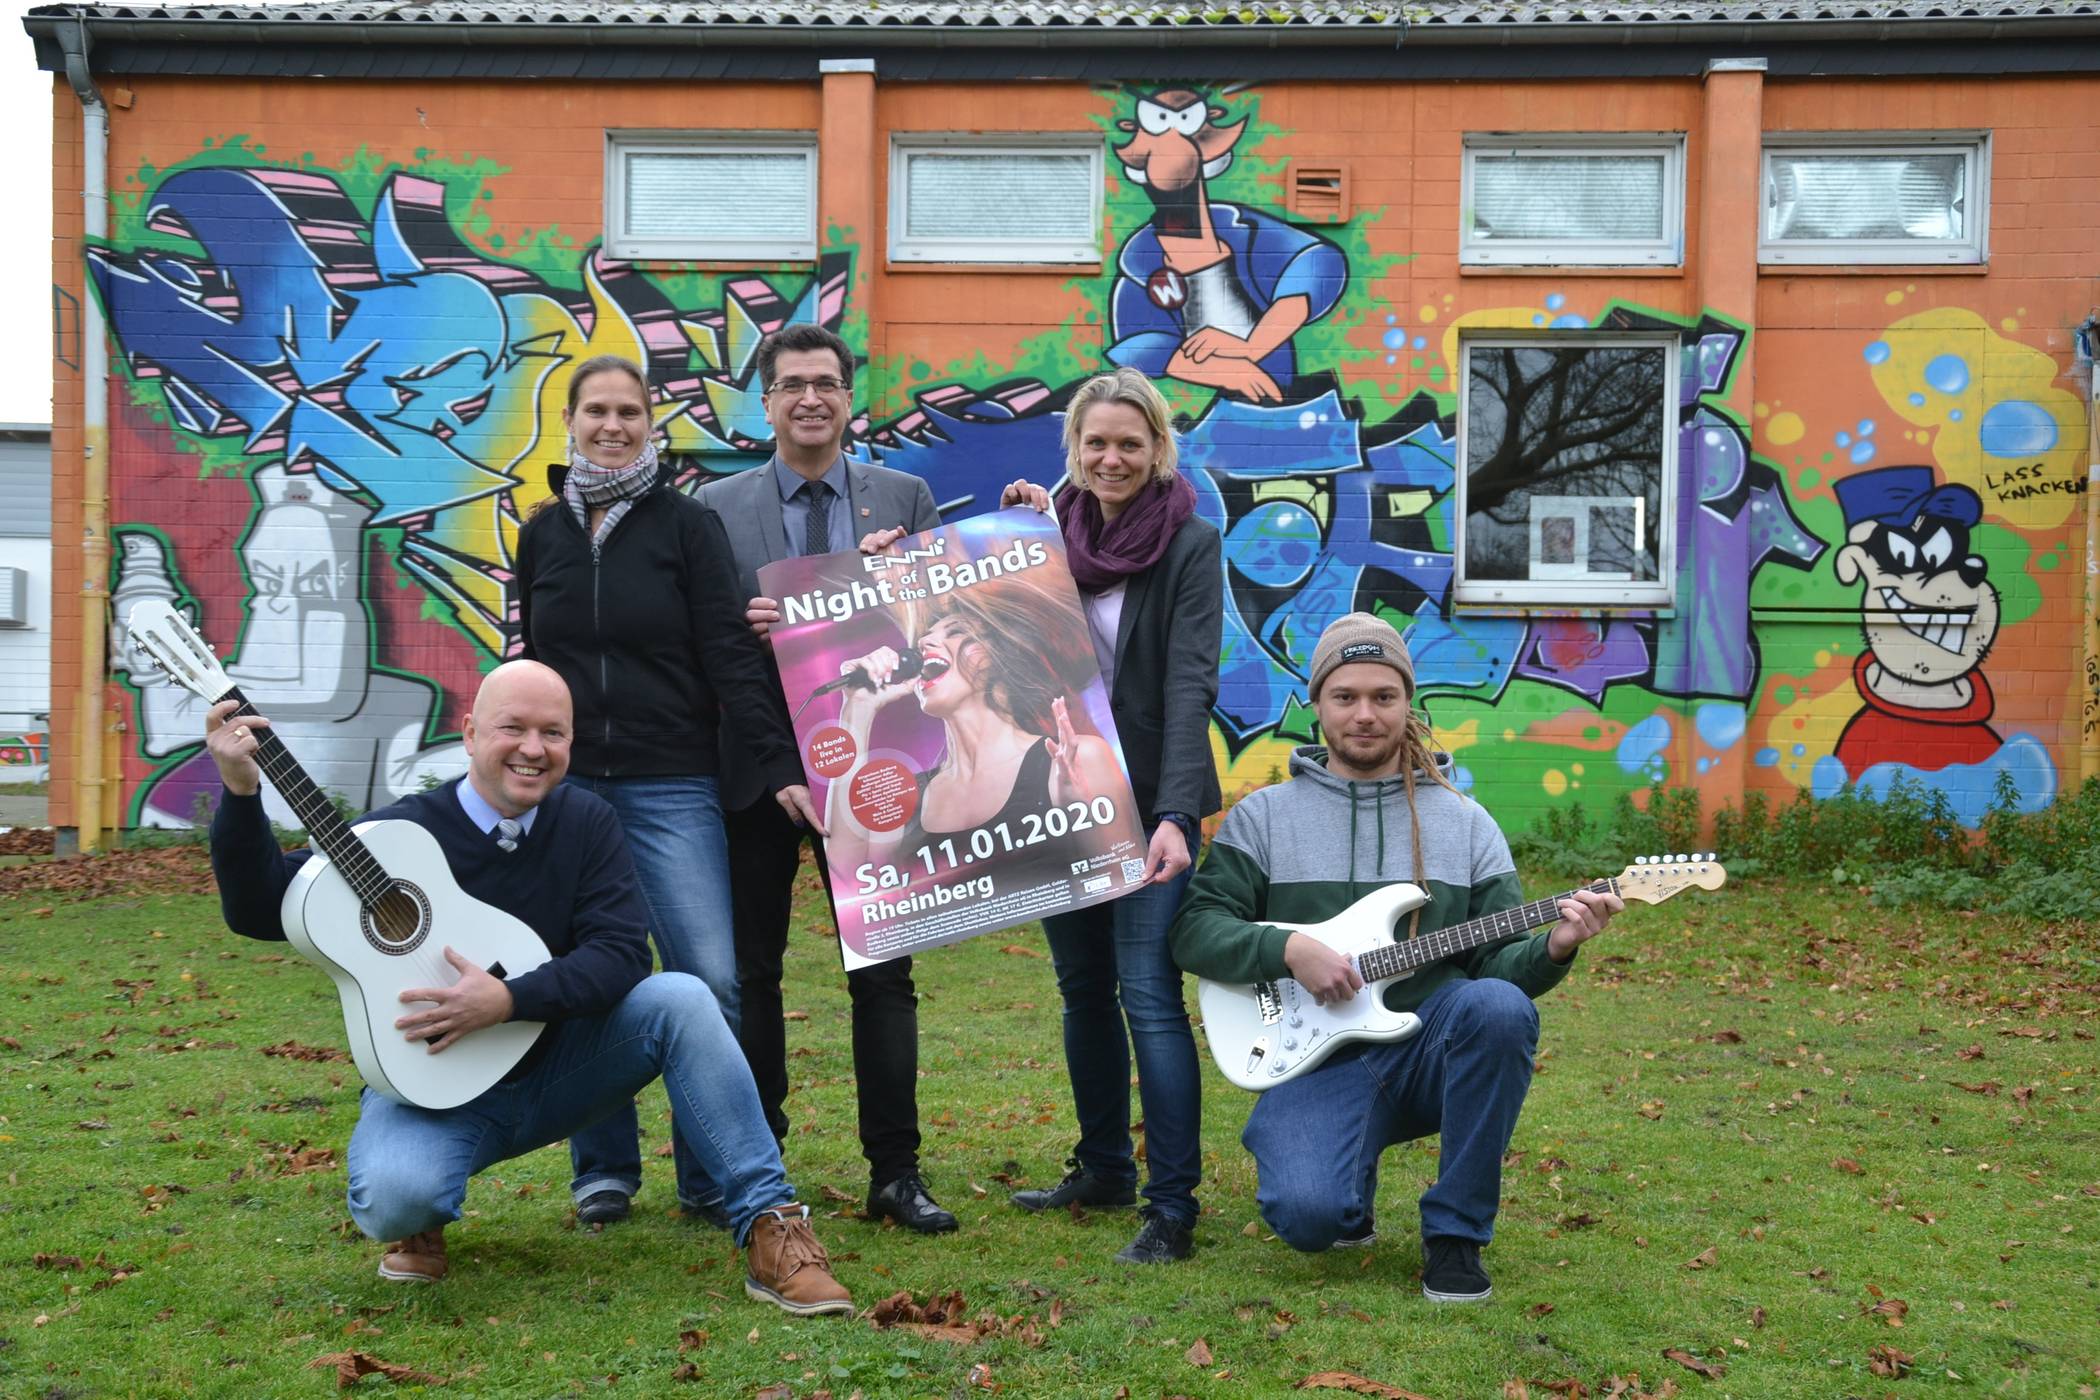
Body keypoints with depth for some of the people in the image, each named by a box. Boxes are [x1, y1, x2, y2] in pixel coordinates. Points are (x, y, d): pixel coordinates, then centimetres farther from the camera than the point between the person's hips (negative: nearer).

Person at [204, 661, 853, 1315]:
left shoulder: (586, 821, -3)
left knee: (679, 999, -23)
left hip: (558, 1071, 3)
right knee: (393, 1198, -34)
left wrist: (507, 1000, -29)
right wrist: (241, 792, -28)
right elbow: (260, 912, -13)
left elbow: (621, 953, -14)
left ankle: (770, 1225, -18)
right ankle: (421, 1225, 7)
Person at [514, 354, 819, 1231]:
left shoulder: (687, 525, 1)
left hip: (671, 787, -3)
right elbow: (529, 663, 18)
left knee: (711, 979, -10)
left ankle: (710, 1178, 4)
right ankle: (604, 1172, 18)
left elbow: (731, 657, -5)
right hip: (567, 787, 3)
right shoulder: (544, 534, 11)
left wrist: (780, 767, -13)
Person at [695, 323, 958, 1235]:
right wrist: (742, 628, -17)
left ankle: (895, 1173, 9)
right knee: (750, 971, 8)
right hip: (756, 766, 0)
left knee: (883, 972, 2)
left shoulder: (905, 498, 7)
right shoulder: (718, 508, 5)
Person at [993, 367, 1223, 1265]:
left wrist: (1174, 815, -27)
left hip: (1149, 800, -6)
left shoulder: (1188, 544, -8)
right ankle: (1103, 1168, 28)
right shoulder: (1054, 531, 8)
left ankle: (1173, 1207, -5)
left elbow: (1190, 685, -17)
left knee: (1147, 993, -10)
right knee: (1083, 987, 14)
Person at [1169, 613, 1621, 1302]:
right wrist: (1289, 949, -17)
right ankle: (1346, 1194, 12)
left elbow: (1500, 958, 8)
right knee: (1308, 1215, -30)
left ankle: (1455, 1233, -15)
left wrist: (1552, 948, -15)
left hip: (1433, 1048, 2)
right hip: (1317, 1062, -2)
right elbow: (1194, 931, -1)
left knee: (1499, 1006, -33)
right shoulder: (1262, 818, 7)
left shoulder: (1465, 823, 11)